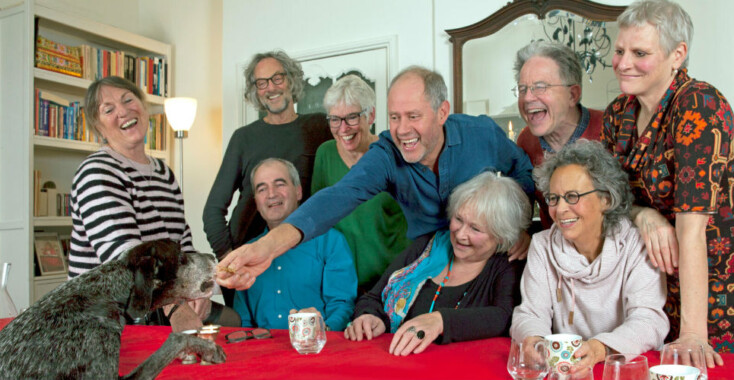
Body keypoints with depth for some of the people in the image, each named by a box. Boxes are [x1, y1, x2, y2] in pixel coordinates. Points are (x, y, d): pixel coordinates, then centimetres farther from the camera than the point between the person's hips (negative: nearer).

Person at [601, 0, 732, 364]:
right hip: (654, 280, 5)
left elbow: (692, 225, -27)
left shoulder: (699, 106, -20)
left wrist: (693, 332, -27)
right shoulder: (618, 112, -1)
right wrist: (644, 215, -19)